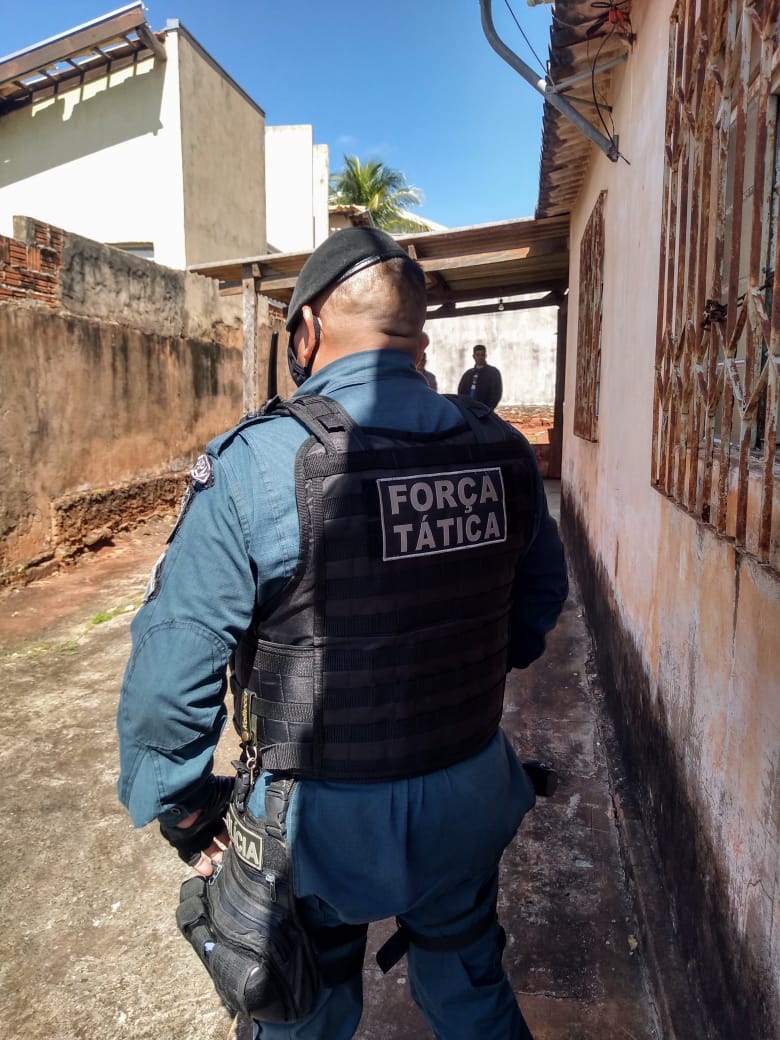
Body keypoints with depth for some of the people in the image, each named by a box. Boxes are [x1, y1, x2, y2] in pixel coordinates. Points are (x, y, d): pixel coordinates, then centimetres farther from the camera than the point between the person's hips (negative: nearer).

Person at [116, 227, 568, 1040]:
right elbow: (540, 598, 7)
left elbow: (173, 662, -19)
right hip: (470, 800, 4)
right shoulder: (502, 452, -7)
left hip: (326, 818, -3)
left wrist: (185, 811, -4)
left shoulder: (258, 464, -22)